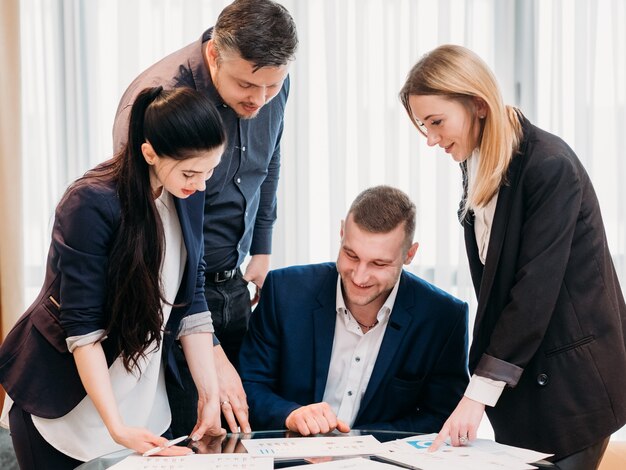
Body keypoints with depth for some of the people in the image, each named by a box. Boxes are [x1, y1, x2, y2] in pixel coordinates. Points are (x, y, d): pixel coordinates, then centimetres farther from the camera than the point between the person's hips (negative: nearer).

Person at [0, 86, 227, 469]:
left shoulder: (188, 195, -4)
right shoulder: (91, 204, -24)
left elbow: (191, 301, -1)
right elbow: (82, 326, -24)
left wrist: (211, 394, -9)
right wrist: (117, 428, -29)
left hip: (143, 394, 6)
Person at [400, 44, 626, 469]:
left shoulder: (550, 165, -19)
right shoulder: (479, 167, 6)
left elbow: (535, 286, -23)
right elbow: (494, 282, 8)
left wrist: (479, 394, -23)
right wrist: (484, 384, 2)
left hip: (574, 376, -7)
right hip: (522, 373, 7)